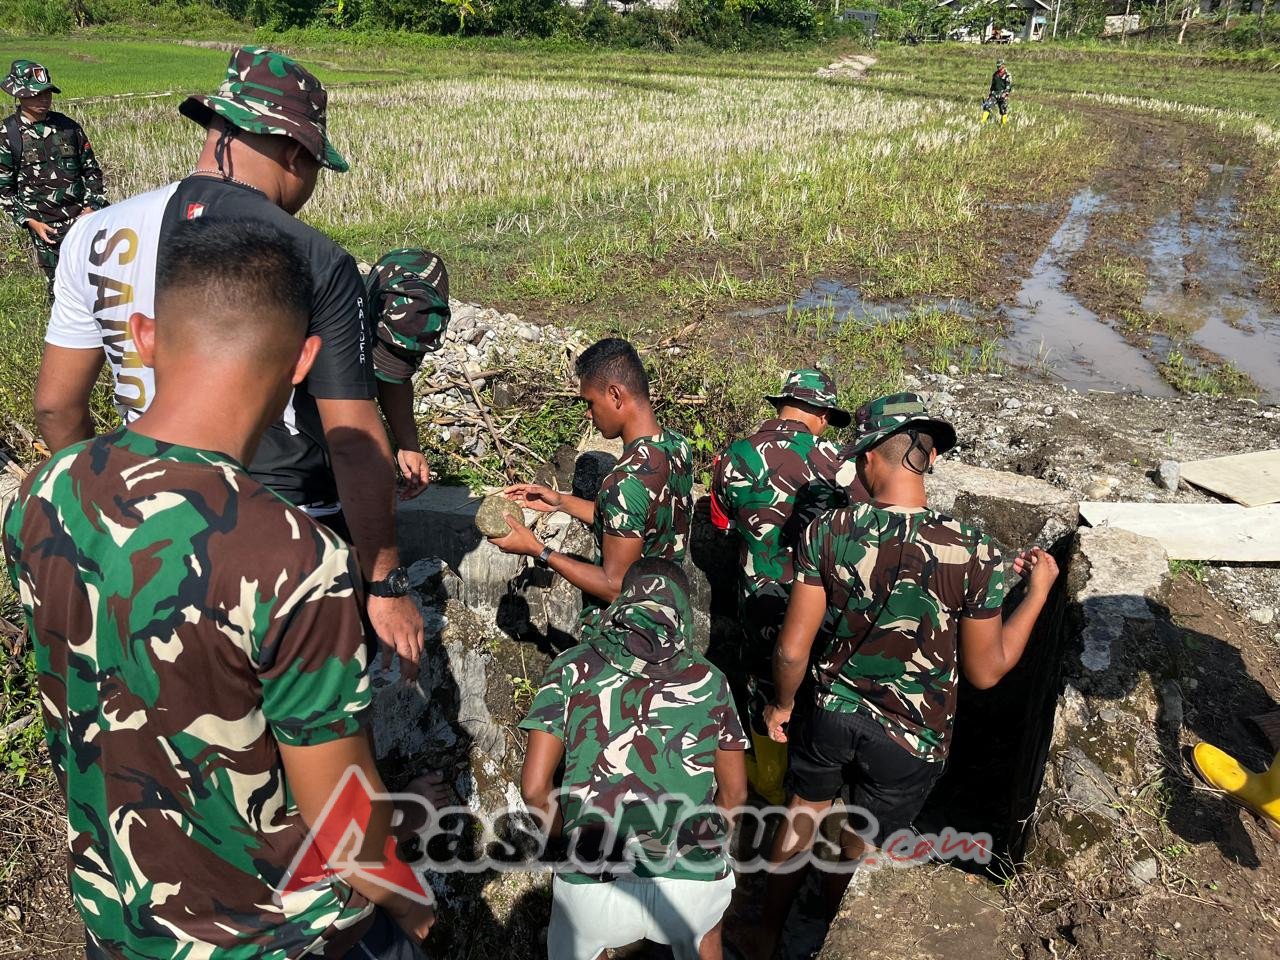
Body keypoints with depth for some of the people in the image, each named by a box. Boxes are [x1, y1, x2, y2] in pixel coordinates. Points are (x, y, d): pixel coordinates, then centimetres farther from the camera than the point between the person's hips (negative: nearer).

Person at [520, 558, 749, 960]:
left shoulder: (575, 666, 4)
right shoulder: (708, 679, 8)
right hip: (694, 888, 2)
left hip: (593, 887, -1)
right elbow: (734, 793, 14)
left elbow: (534, 786, 1)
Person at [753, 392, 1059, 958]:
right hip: (910, 742, -1)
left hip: (830, 716, 1)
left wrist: (782, 704, 6)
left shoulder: (827, 533, -20)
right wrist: (1039, 589, 1)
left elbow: (792, 650, -15)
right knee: (858, 857, 24)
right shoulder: (974, 555, -22)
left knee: (799, 822, 28)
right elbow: (985, 673, -9)